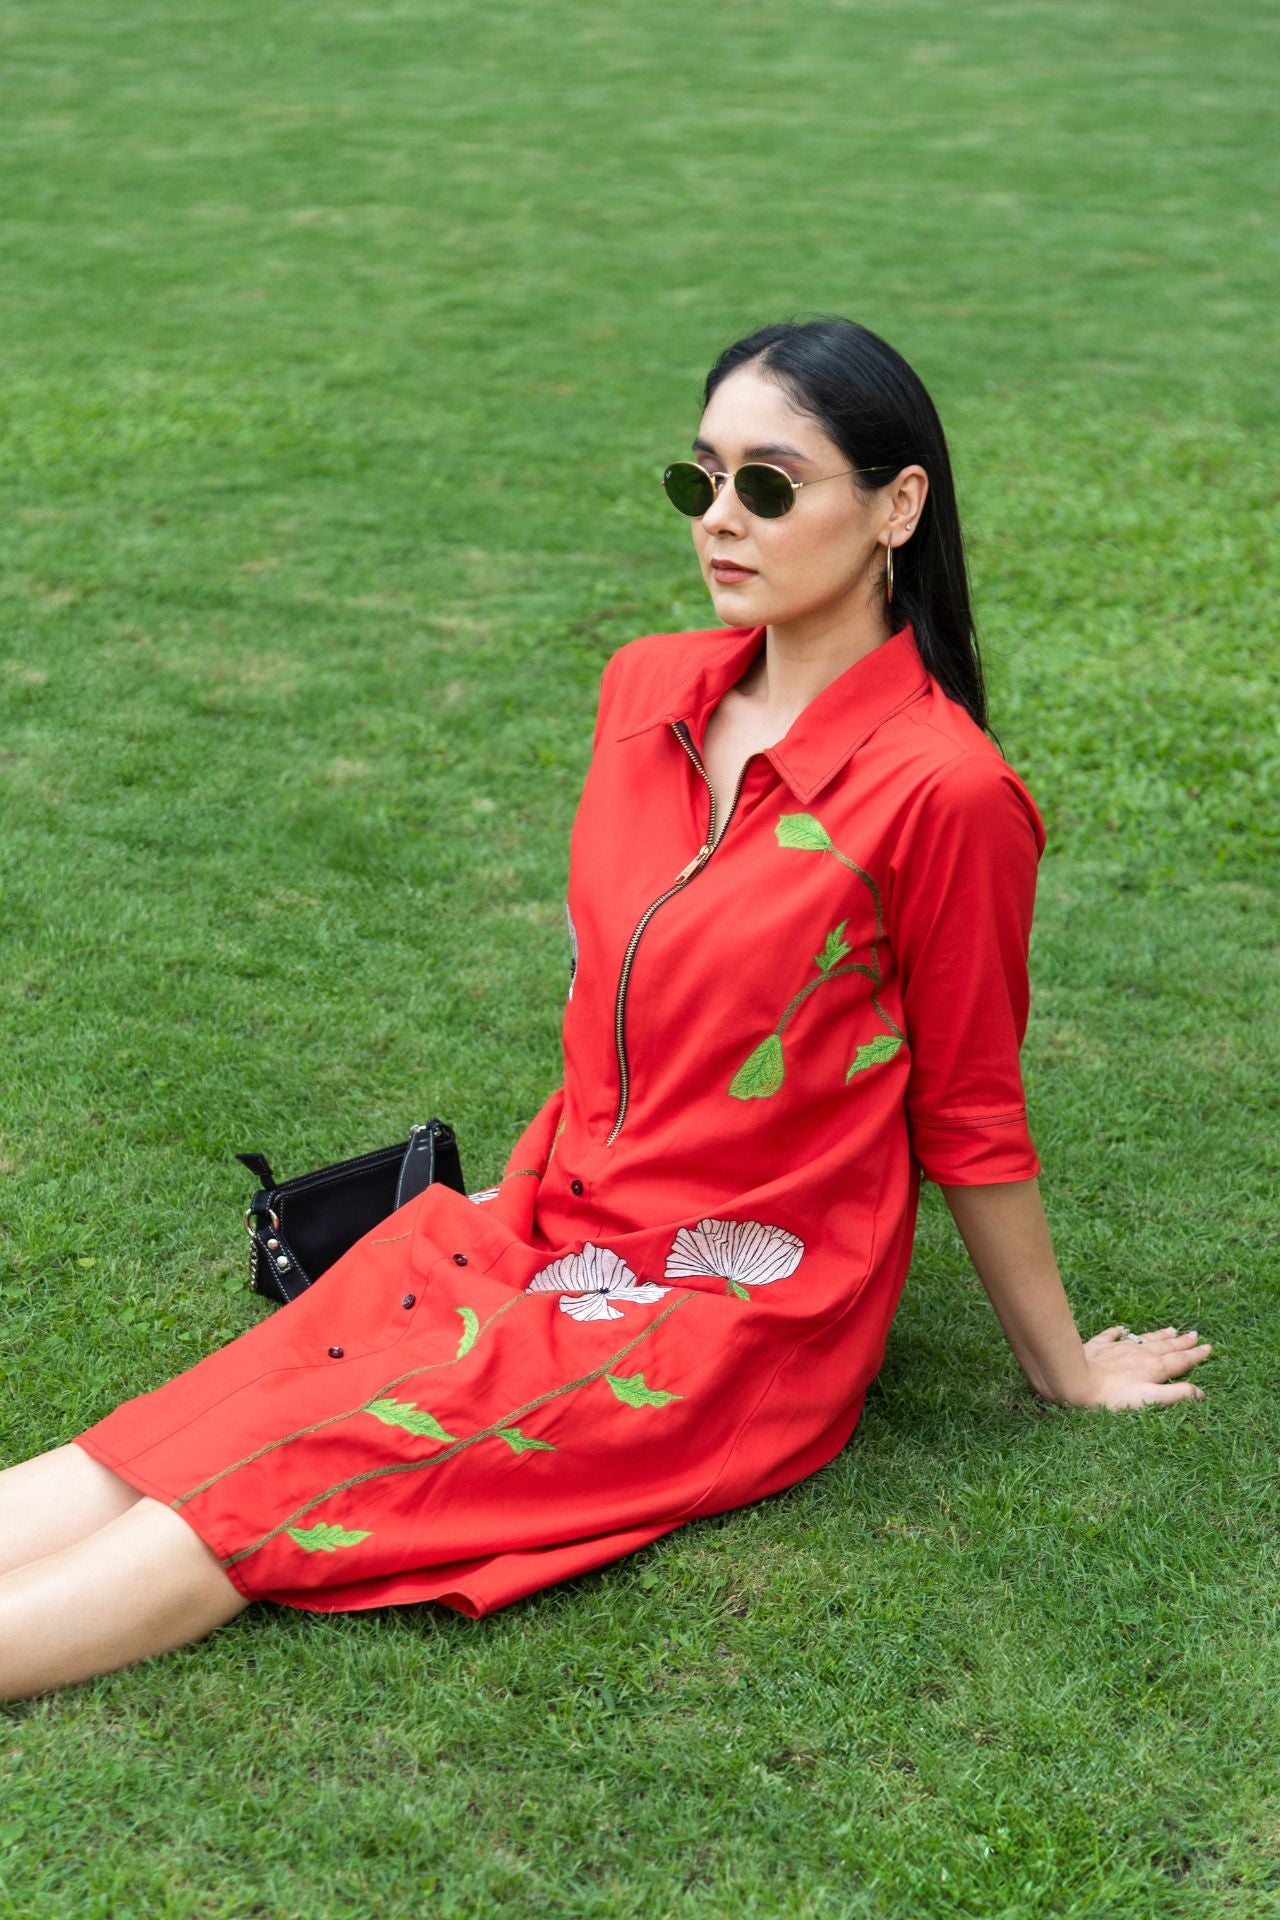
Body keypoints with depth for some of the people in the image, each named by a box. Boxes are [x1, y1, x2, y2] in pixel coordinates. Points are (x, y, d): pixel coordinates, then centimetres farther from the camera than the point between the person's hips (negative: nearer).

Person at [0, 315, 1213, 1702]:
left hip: (736, 1319, -6)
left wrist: (1062, 1366, 3)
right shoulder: (650, 689, 3)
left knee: (271, 1493, -20)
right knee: (167, 1443, -12)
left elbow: (968, 1121, -7)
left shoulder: (940, 790, -18)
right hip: (549, 1227, 6)